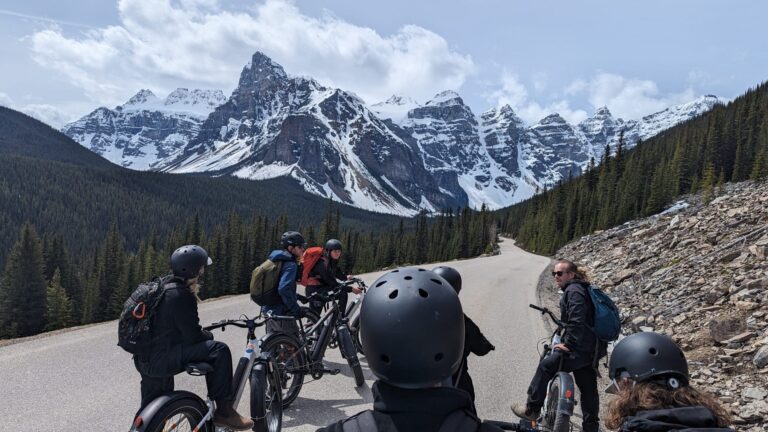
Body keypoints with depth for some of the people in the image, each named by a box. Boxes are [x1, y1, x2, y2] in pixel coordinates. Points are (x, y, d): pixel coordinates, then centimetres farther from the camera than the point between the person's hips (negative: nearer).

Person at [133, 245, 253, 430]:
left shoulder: (165, 284, 11)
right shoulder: (179, 295, -19)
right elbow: (193, 337, -19)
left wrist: (204, 333, 19)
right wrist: (209, 336, 1)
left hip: (145, 359, 11)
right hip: (161, 359, -11)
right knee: (218, 350, -18)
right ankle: (224, 411, -11)